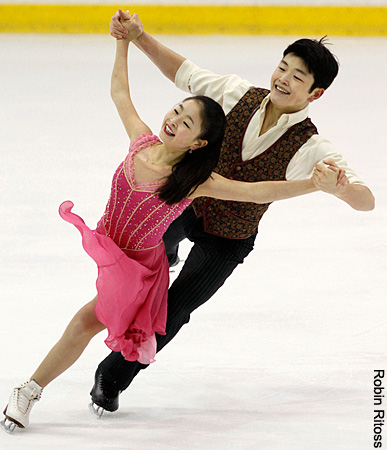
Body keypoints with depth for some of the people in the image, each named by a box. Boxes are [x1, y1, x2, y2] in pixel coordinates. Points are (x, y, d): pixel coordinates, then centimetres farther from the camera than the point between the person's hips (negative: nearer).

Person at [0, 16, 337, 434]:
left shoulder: (196, 180, -26)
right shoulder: (143, 142, -14)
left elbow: (257, 191, -33)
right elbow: (120, 92, 2)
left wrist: (315, 183, -45)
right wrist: (124, 41, 4)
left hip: (138, 267, -5)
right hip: (107, 245, 5)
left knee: (84, 323, -7)